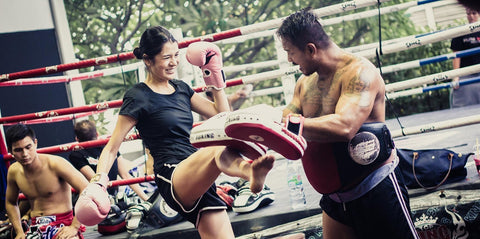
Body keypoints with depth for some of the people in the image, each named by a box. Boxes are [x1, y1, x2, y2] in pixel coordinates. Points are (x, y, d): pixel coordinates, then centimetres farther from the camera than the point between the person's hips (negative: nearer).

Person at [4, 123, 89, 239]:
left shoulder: (56, 164, -13)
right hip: (36, 228, 5)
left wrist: (74, 227, -21)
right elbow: (10, 203, 22)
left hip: (63, 225, -5)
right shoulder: (13, 172, 4)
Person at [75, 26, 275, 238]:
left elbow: (222, 115, 23)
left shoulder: (181, 88, 20)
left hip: (200, 180, 9)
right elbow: (111, 148, 0)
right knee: (220, 147, -43)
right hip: (172, 178, -9)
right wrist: (98, 181, -15)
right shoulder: (138, 97, 0)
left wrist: (214, 74, 18)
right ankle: (251, 171, -74)